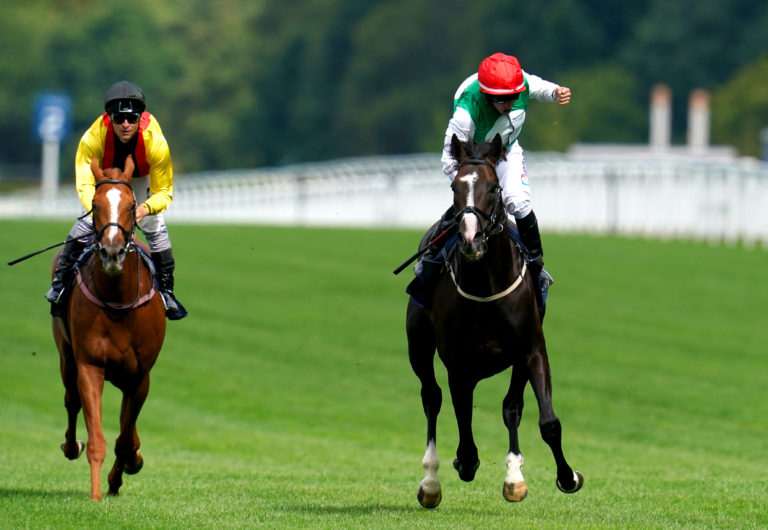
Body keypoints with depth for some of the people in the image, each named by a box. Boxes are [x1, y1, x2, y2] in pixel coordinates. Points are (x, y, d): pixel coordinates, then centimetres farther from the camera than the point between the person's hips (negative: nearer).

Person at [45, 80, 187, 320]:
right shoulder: (93, 138, -39)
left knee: (155, 227, -10)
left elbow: (164, 192, -30)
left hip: (141, 177, 0)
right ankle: (61, 282, 4)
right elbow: (84, 183, -41)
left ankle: (166, 291, 7)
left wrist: (146, 208, -52)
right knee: (86, 223, -12)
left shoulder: (156, 142, -39)